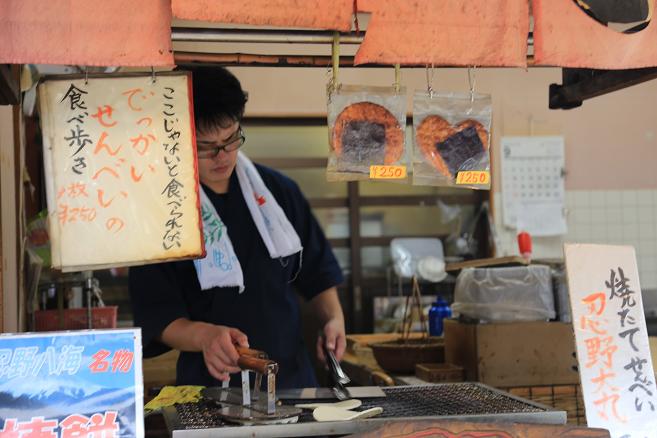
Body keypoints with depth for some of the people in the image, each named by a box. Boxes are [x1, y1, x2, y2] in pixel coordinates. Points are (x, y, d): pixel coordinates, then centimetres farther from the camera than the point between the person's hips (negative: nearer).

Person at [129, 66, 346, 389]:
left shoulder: (279, 191, 9)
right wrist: (204, 335, -23)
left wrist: (333, 318, 1)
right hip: (210, 386, -2)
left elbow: (317, 275, 19)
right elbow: (158, 319, -4)